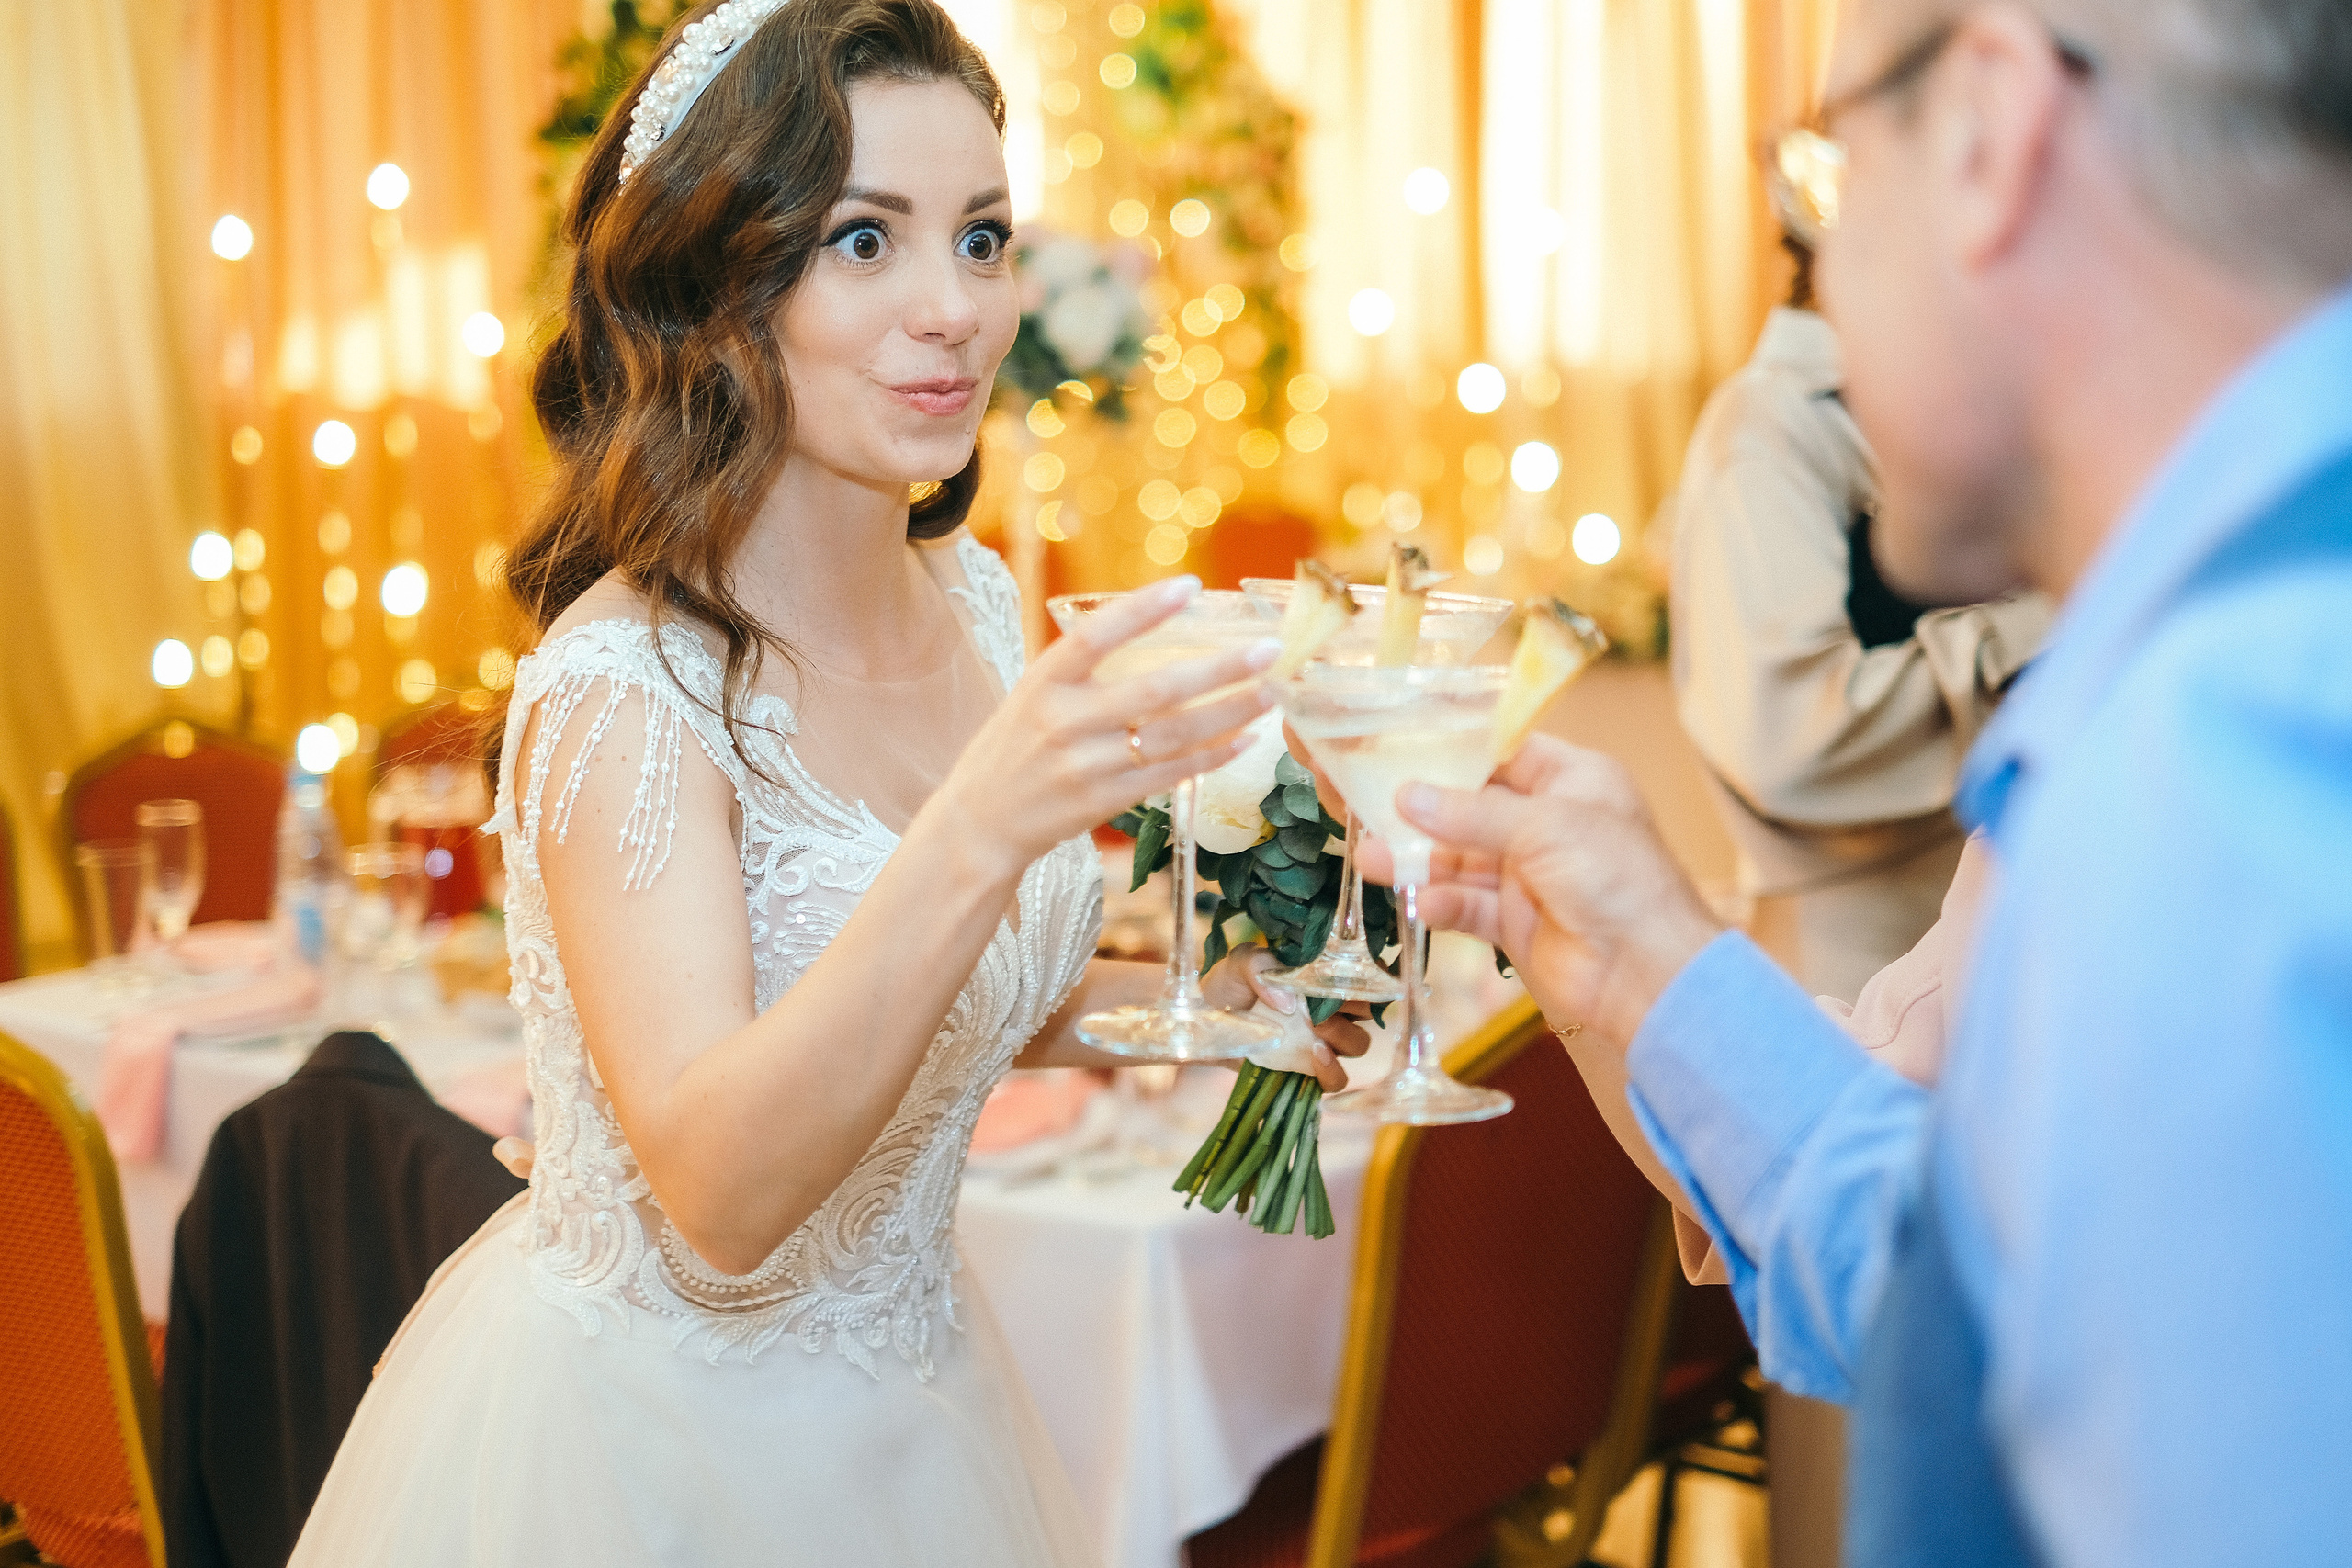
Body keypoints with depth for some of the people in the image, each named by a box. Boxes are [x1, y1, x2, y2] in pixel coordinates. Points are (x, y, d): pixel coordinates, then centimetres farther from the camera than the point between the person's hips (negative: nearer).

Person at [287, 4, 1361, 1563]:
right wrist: (979, 832, -46)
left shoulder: (975, 601, -4)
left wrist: (1230, 997, -5)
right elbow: (718, 1197, -35)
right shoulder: (625, 691, -25)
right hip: (637, 1440, -6)